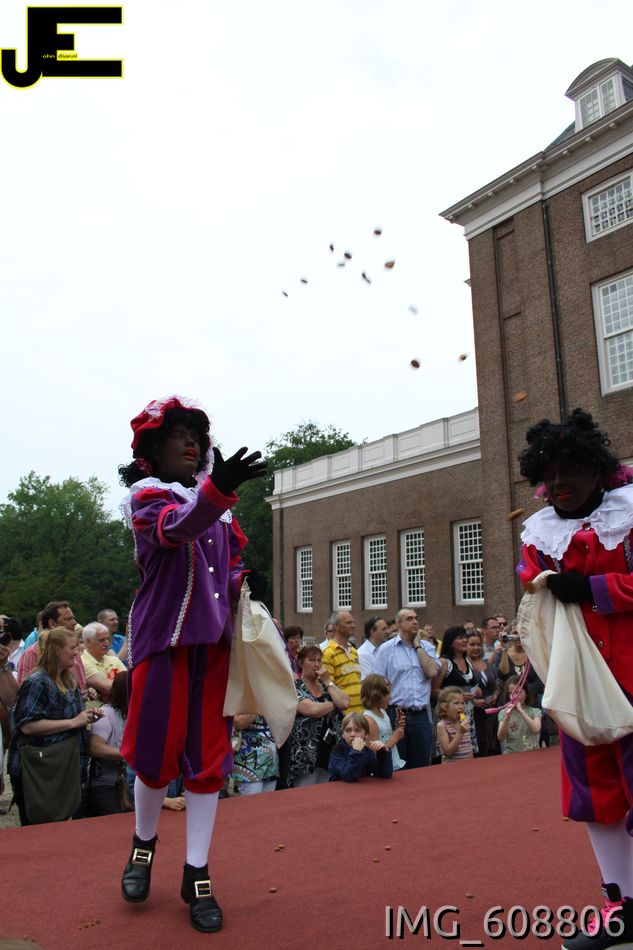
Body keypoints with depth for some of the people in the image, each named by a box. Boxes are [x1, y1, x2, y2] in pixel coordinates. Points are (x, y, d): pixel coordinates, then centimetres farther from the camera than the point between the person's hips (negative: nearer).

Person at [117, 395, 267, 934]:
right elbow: (175, 528, -26)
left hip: (214, 641, 4)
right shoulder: (147, 496, -3)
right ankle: (143, 844, 33)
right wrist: (218, 489, -46)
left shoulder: (215, 503, 14)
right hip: (164, 638, -4)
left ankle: (197, 875, 19)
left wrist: (245, 585, -1)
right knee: (157, 750, 4)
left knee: (208, 757, 5)